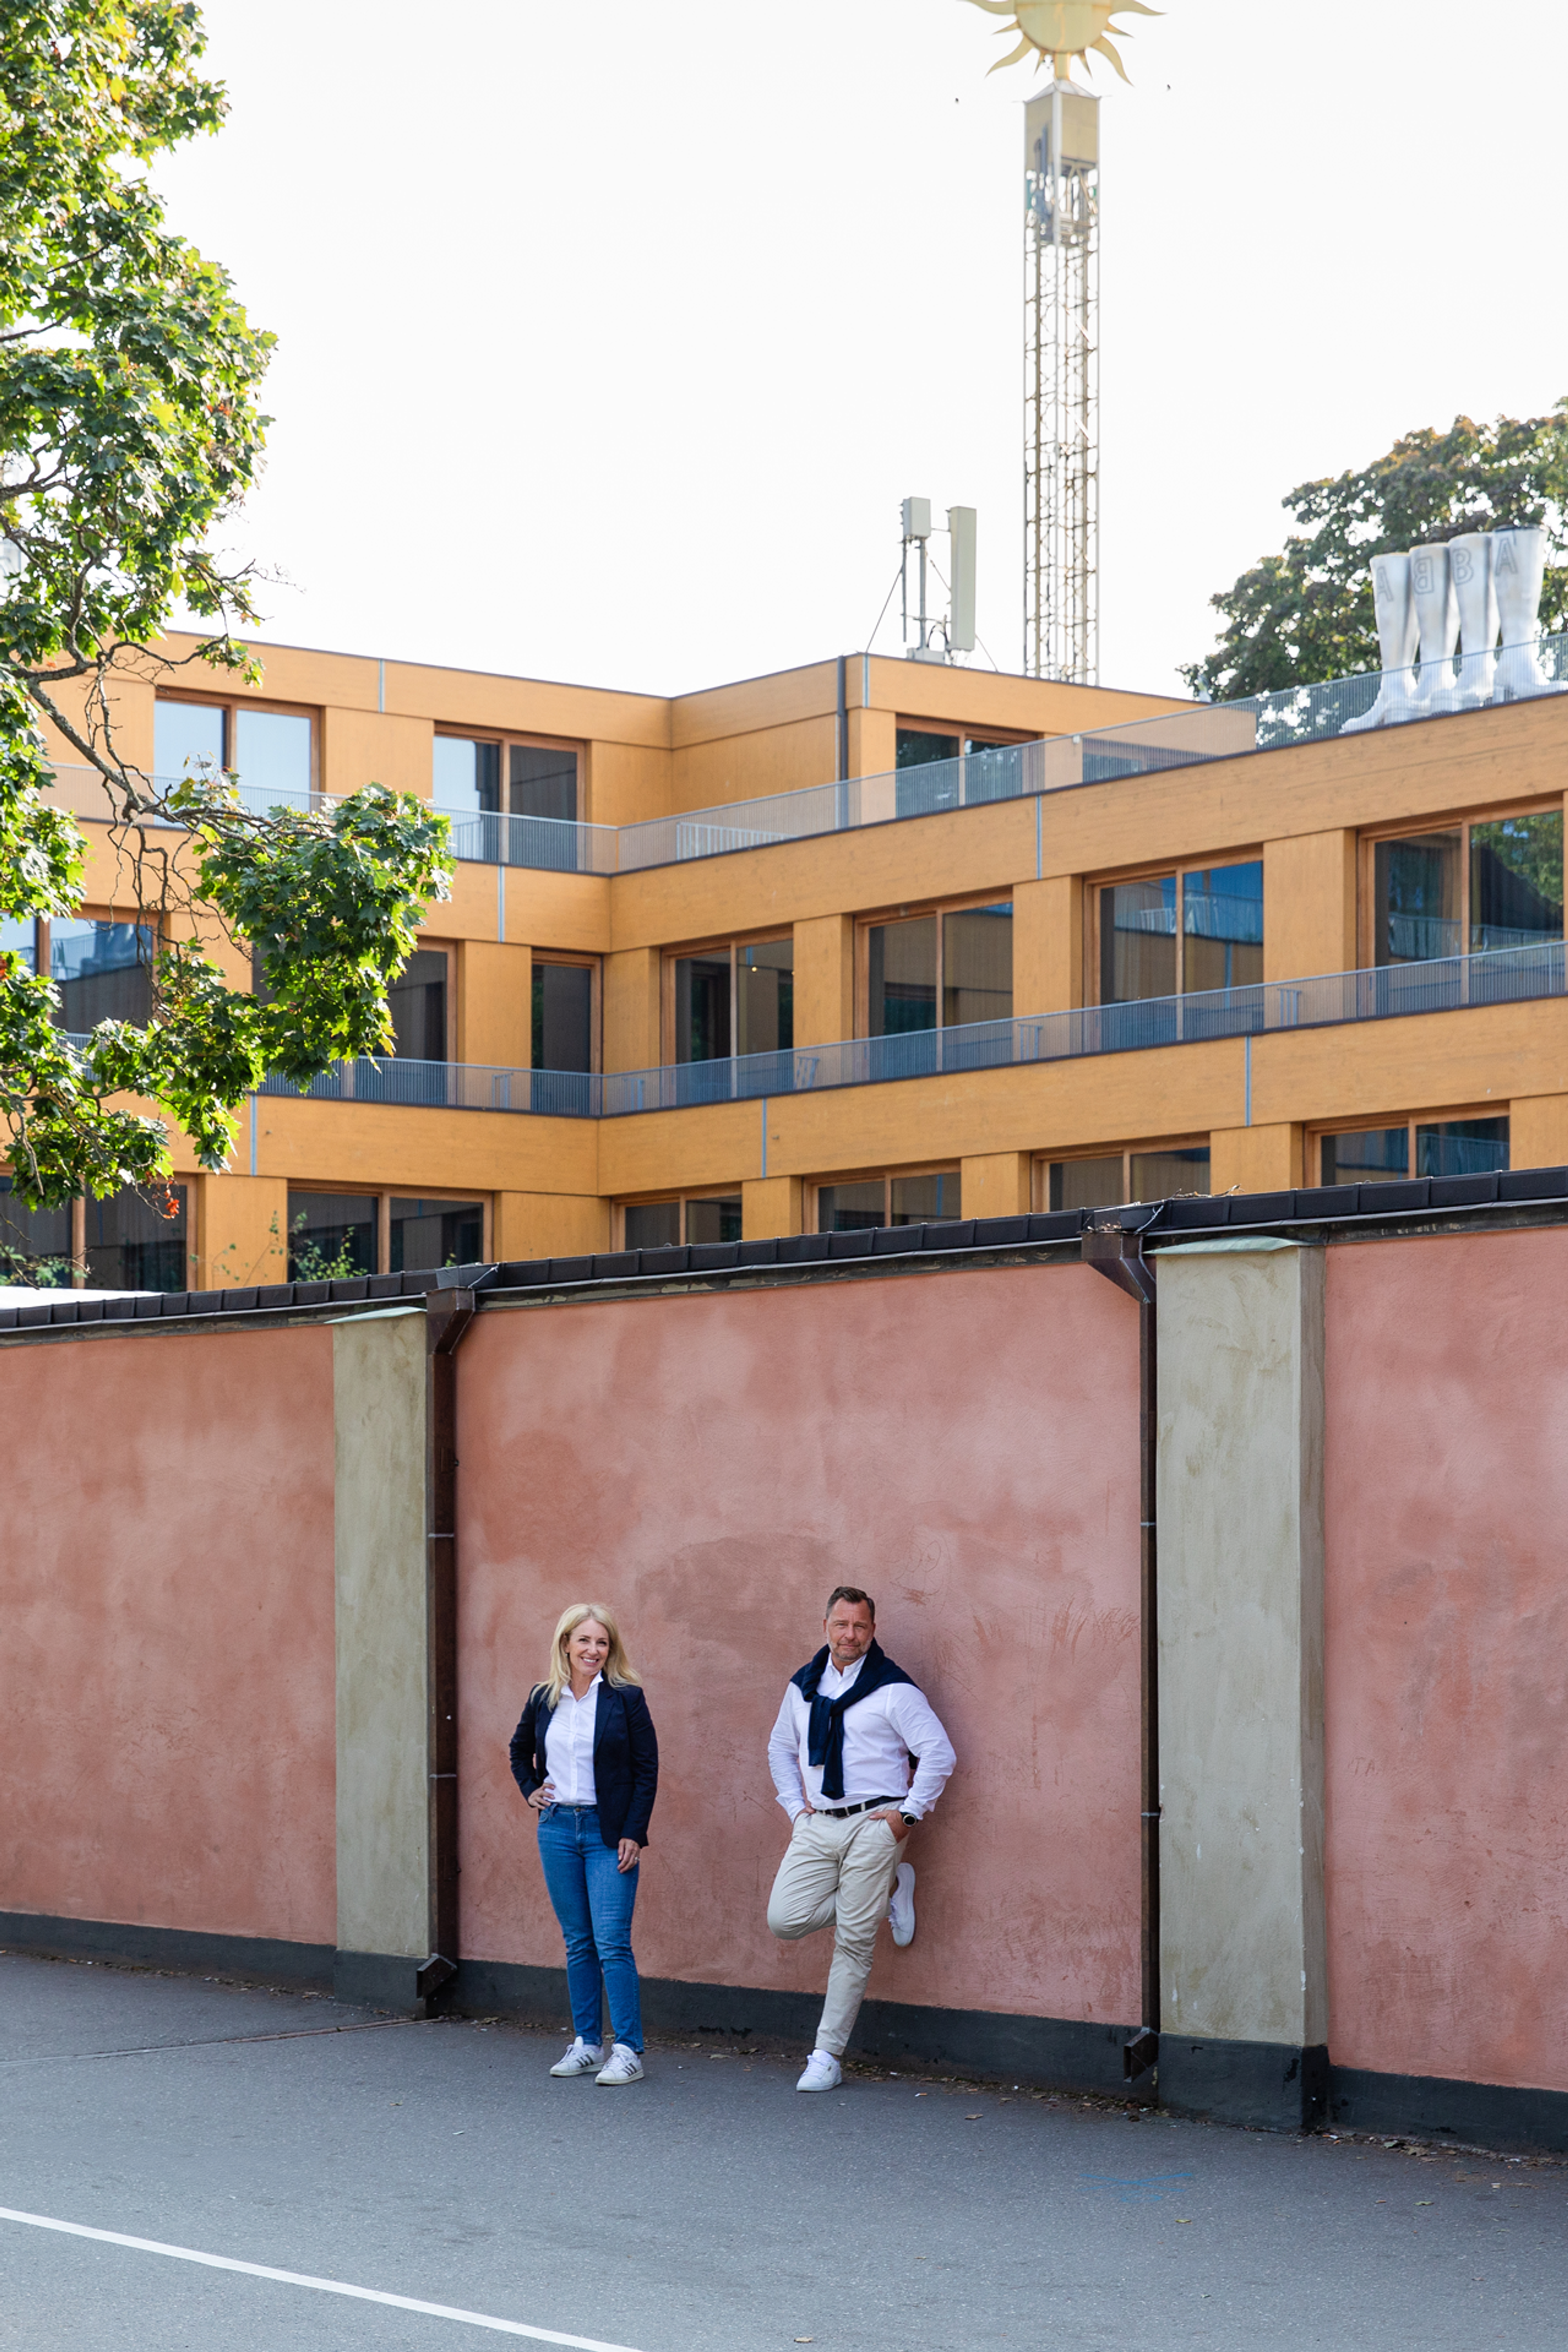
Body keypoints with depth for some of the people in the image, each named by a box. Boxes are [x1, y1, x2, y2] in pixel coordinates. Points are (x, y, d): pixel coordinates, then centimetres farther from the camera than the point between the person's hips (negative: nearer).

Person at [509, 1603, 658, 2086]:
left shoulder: (626, 1698, -5)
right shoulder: (544, 1699, 7)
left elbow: (647, 1770, -5)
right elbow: (520, 1750, 27)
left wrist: (634, 1834, -10)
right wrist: (530, 1790, 12)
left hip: (609, 1832, -4)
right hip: (557, 1828, 4)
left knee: (612, 1941, -9)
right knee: (578, 1942, 9)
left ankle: (628, 2051, -6)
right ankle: (586, 2044, 15)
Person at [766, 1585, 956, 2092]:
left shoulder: (894, 1689, -5)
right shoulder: (803, 1687, 12)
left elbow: (939, 1754, -6)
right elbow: (781, 1749, 25)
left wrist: (909, 1813, -10)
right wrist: (794, 1805, 13)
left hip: (873, 1825, -5)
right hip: (817, 1824, 5)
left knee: (854, 1943, -3)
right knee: (785, 1920, -9)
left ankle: (828, 2057, 6)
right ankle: (888, 1891, 13)